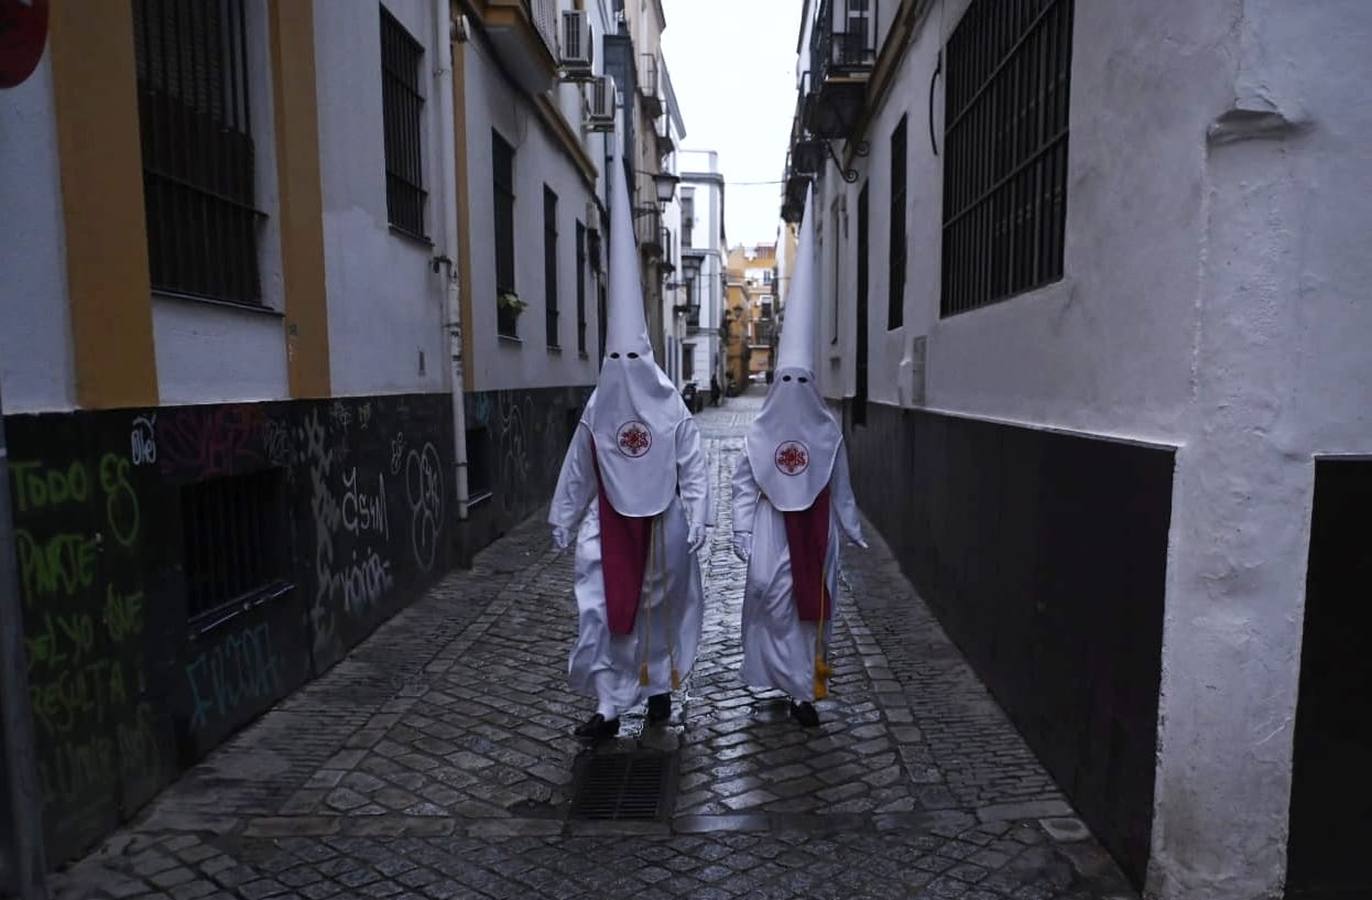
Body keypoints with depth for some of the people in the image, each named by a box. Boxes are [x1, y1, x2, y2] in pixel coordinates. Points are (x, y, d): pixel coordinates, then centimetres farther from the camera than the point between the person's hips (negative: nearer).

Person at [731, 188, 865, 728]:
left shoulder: (828, 432, 2)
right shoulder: (759, 434, -4)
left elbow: (840, 487, 9)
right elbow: (743, 489, -4)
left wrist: (853, 530, 13)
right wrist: (742, 535, -9)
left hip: (816, 532, 3)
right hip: (775, 531, -2)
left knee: (813, 603, 9)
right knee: (778, 602, -3)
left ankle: (800, 685, 24)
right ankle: (802, 688, 4)